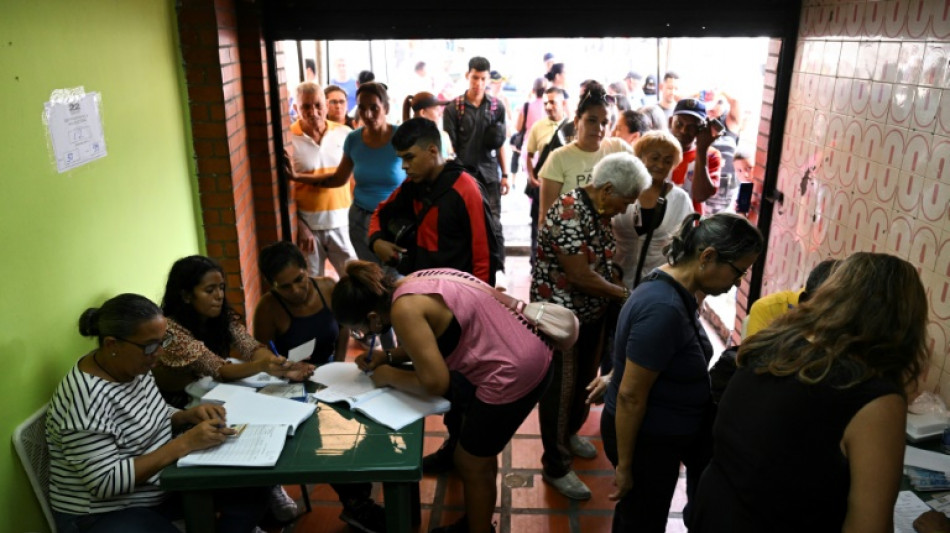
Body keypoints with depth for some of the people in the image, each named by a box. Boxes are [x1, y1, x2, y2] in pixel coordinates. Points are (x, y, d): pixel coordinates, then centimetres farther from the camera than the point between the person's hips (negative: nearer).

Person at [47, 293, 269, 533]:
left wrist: (189, 415, -8)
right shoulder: (86, 399, -27)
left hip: (162, 480, 8)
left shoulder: (132, 366, -2)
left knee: (253, 490, -3)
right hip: (107, 514, -8)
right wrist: (185, 443, -29)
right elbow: (105, 483, -27)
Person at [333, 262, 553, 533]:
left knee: (471, 463, 11)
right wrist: (388, 357, 11)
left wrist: (389, 376, -5)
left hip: (513, 373, -10)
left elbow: (435, 382, -21)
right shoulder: (413, 283, 6)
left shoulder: (404, 309, -21)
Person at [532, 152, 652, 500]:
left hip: (592, 314, 9)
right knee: (560, 388, 4)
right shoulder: (568, 214, -26)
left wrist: (623, 290, -7)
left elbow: (603, 264, 9)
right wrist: (625, 295, -14)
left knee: (584, 380, 23)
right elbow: (581, 276, -26)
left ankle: (569, 434, 47)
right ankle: (555, 468, 20)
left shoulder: (600, 213, 3)